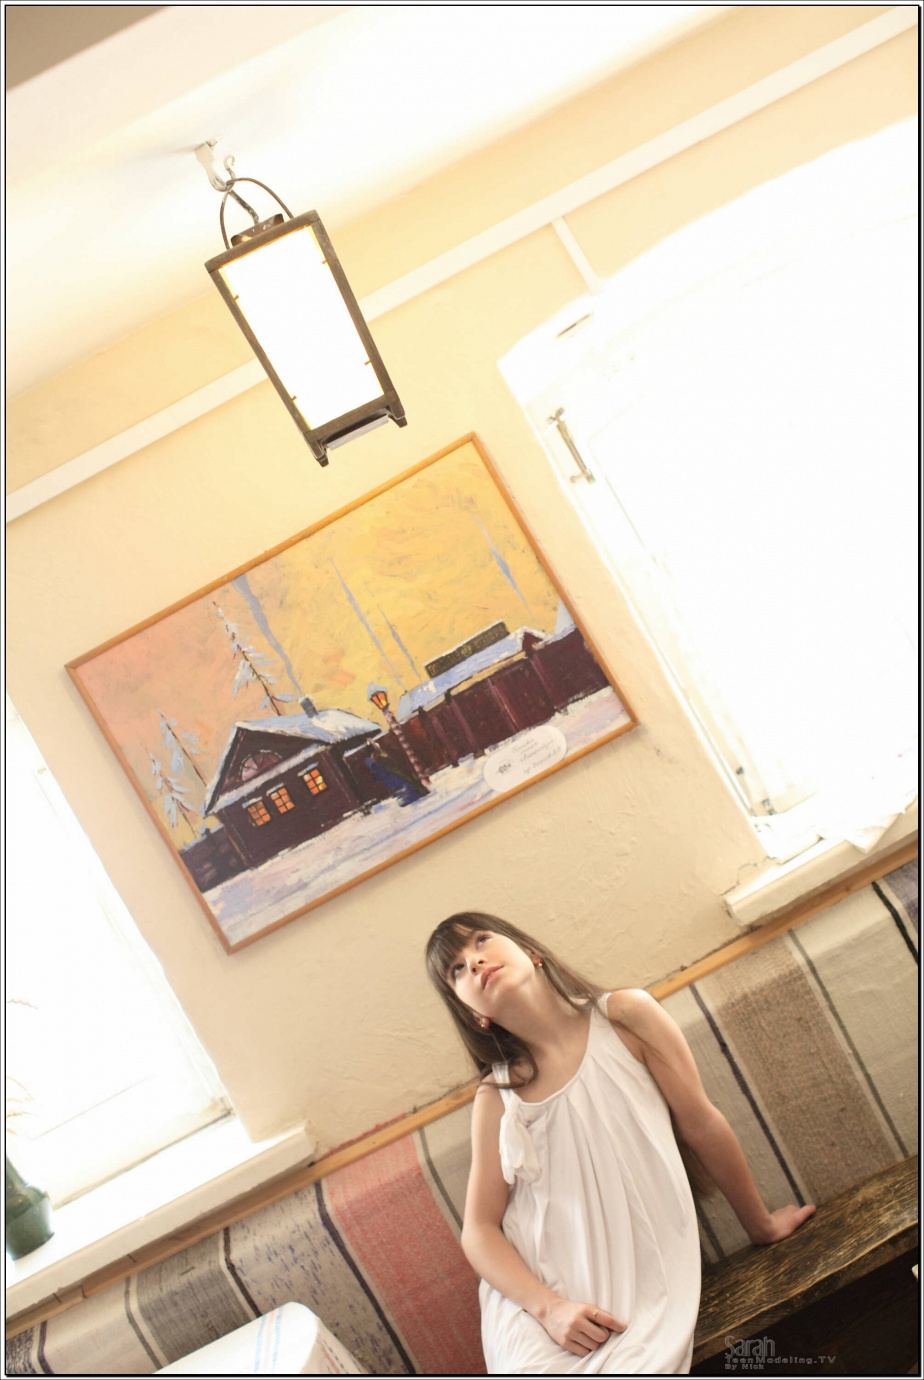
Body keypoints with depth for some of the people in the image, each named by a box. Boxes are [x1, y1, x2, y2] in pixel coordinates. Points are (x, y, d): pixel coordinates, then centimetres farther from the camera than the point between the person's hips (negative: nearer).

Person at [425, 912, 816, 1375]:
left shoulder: (624, 1016, 0)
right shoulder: (495, 1097, 5)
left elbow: (703, 1127, 8)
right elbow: (478, 1230, 4)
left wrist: (762, 1225, 18)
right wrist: (546, 1305, -12)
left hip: (643, 1292, 0)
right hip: (532, 1302, 1)